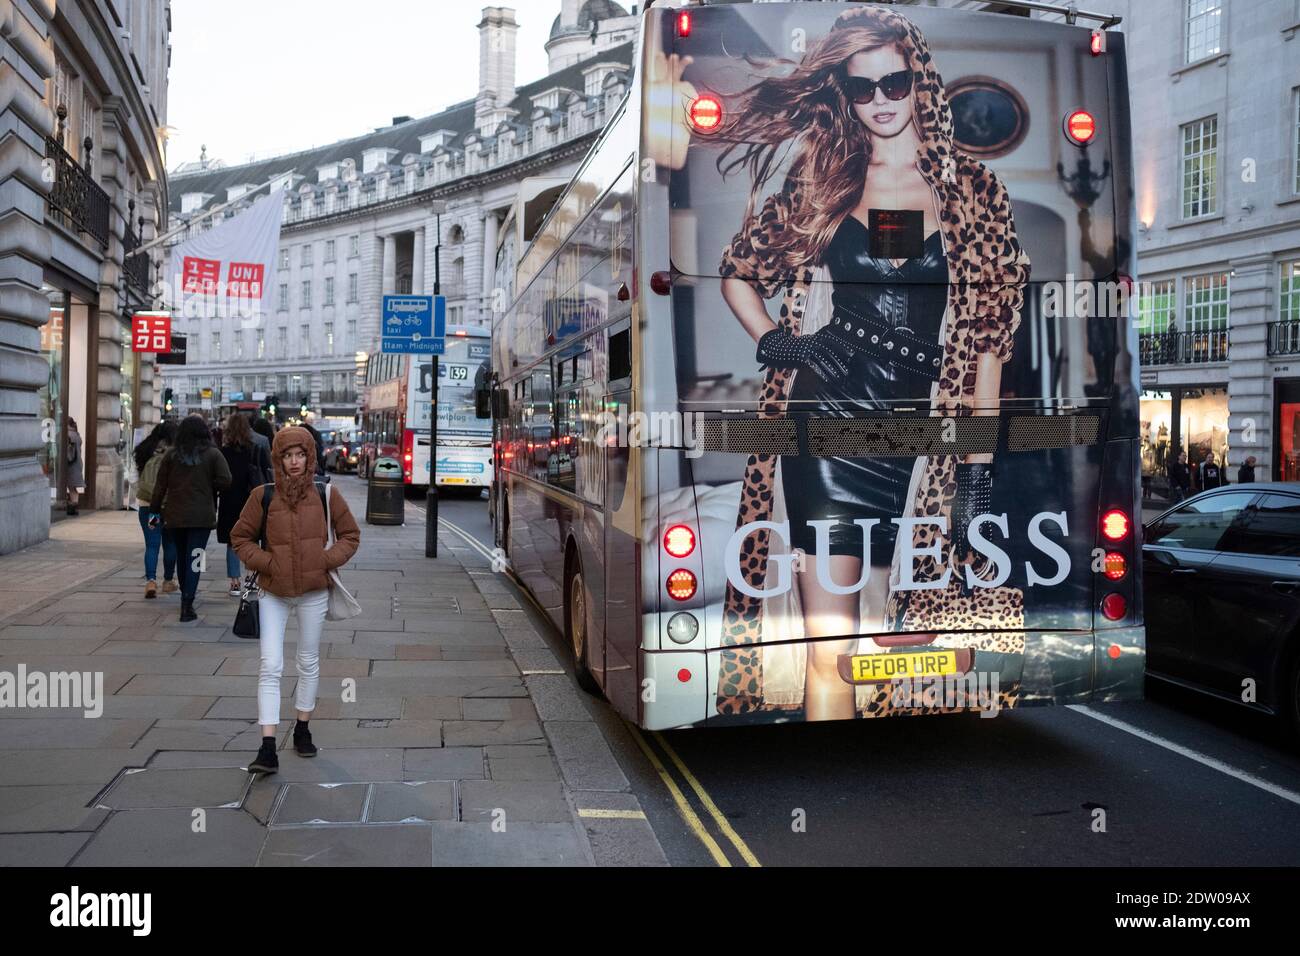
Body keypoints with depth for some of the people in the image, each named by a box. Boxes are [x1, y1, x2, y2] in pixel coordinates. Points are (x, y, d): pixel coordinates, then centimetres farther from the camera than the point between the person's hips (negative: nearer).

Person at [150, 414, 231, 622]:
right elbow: (225, 481, -11)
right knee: (194, 559, -2)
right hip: (201, 516, -3)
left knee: (181, 557, 18)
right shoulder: (213, 454, -4)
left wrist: (154, 509, 11)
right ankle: (187, 604, -11)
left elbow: (160, 486, 3)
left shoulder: (172, 455, 2)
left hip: (175, 516, 3)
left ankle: (186, 598, 31)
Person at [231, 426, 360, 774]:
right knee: (270, 667, -7)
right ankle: (268, 750, -7)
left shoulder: (325, 494, -2)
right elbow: (240, 537, 7)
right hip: (273, 592, -1)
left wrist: (327, 560, -8)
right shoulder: (263, 496, -3)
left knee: (309, 663, 14)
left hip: (313, 591, 1)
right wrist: (266, 562, -8)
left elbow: (350, 535, 7)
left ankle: (302, 730, 33)